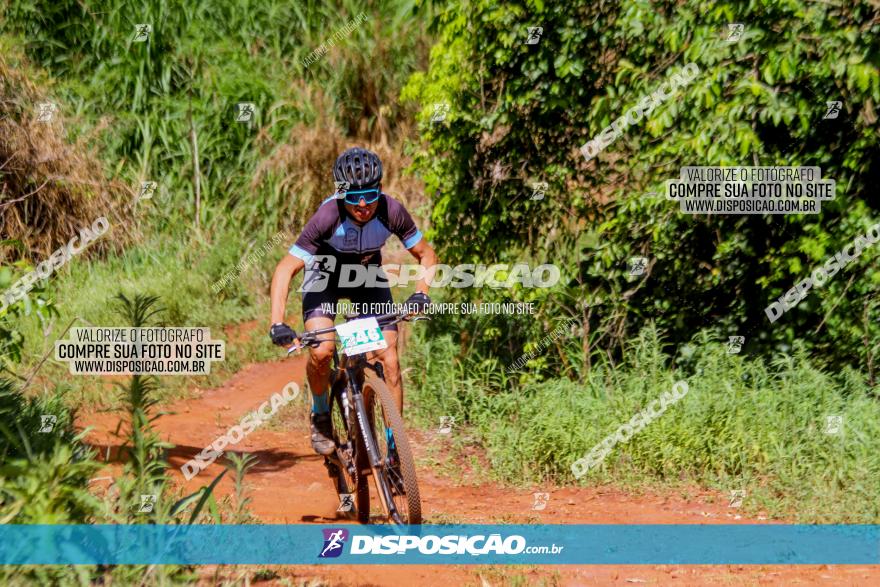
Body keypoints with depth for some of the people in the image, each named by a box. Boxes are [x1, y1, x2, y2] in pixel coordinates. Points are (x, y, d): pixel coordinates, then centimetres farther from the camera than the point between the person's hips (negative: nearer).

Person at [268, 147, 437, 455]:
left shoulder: (392, 211, -28)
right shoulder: (328, 216, -35)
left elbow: (426, 254, -12)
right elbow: (285, 270, -32)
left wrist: (420, 293, -31)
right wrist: (277, 324, -43)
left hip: (368, 277, 2)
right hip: (325, 275, -2)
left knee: (389, 360, -11)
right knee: (322, 351, -25)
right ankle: (321, 415, 4)